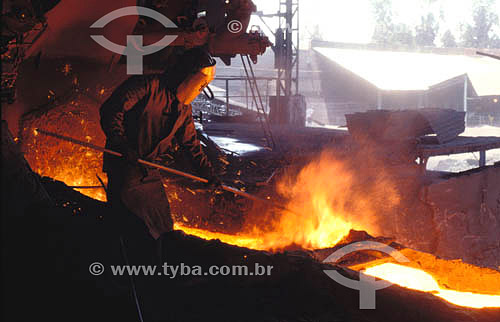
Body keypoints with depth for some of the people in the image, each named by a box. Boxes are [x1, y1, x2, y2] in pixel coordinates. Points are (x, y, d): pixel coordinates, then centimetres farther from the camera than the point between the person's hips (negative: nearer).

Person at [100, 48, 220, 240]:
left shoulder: (184, 108, 14)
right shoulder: (147, 85, -11)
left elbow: (191, 143, 22)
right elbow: (111, 110, -17)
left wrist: (209, 174, 19)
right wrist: (122, 145, -27)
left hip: (150, 173, 8)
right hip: (124, 167, -8)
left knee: (163, 228, 9)